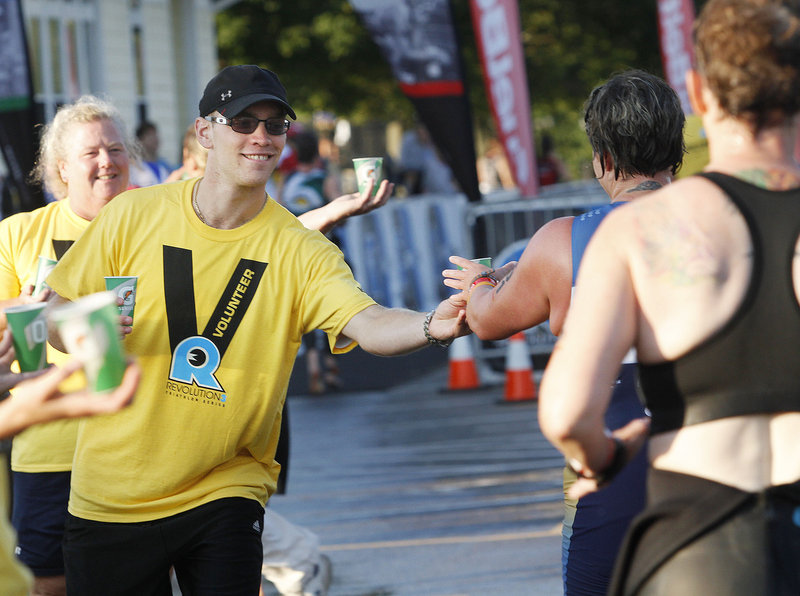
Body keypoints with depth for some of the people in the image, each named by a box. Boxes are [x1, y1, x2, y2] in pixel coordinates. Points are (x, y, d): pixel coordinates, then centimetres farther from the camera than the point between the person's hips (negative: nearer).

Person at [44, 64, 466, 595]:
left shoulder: (301, 250, -7)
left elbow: (369, 324, -24)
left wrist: (432, 326, -46)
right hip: (110, 497, 1)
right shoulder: (134, 216, -4)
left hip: (224, 492, -1)